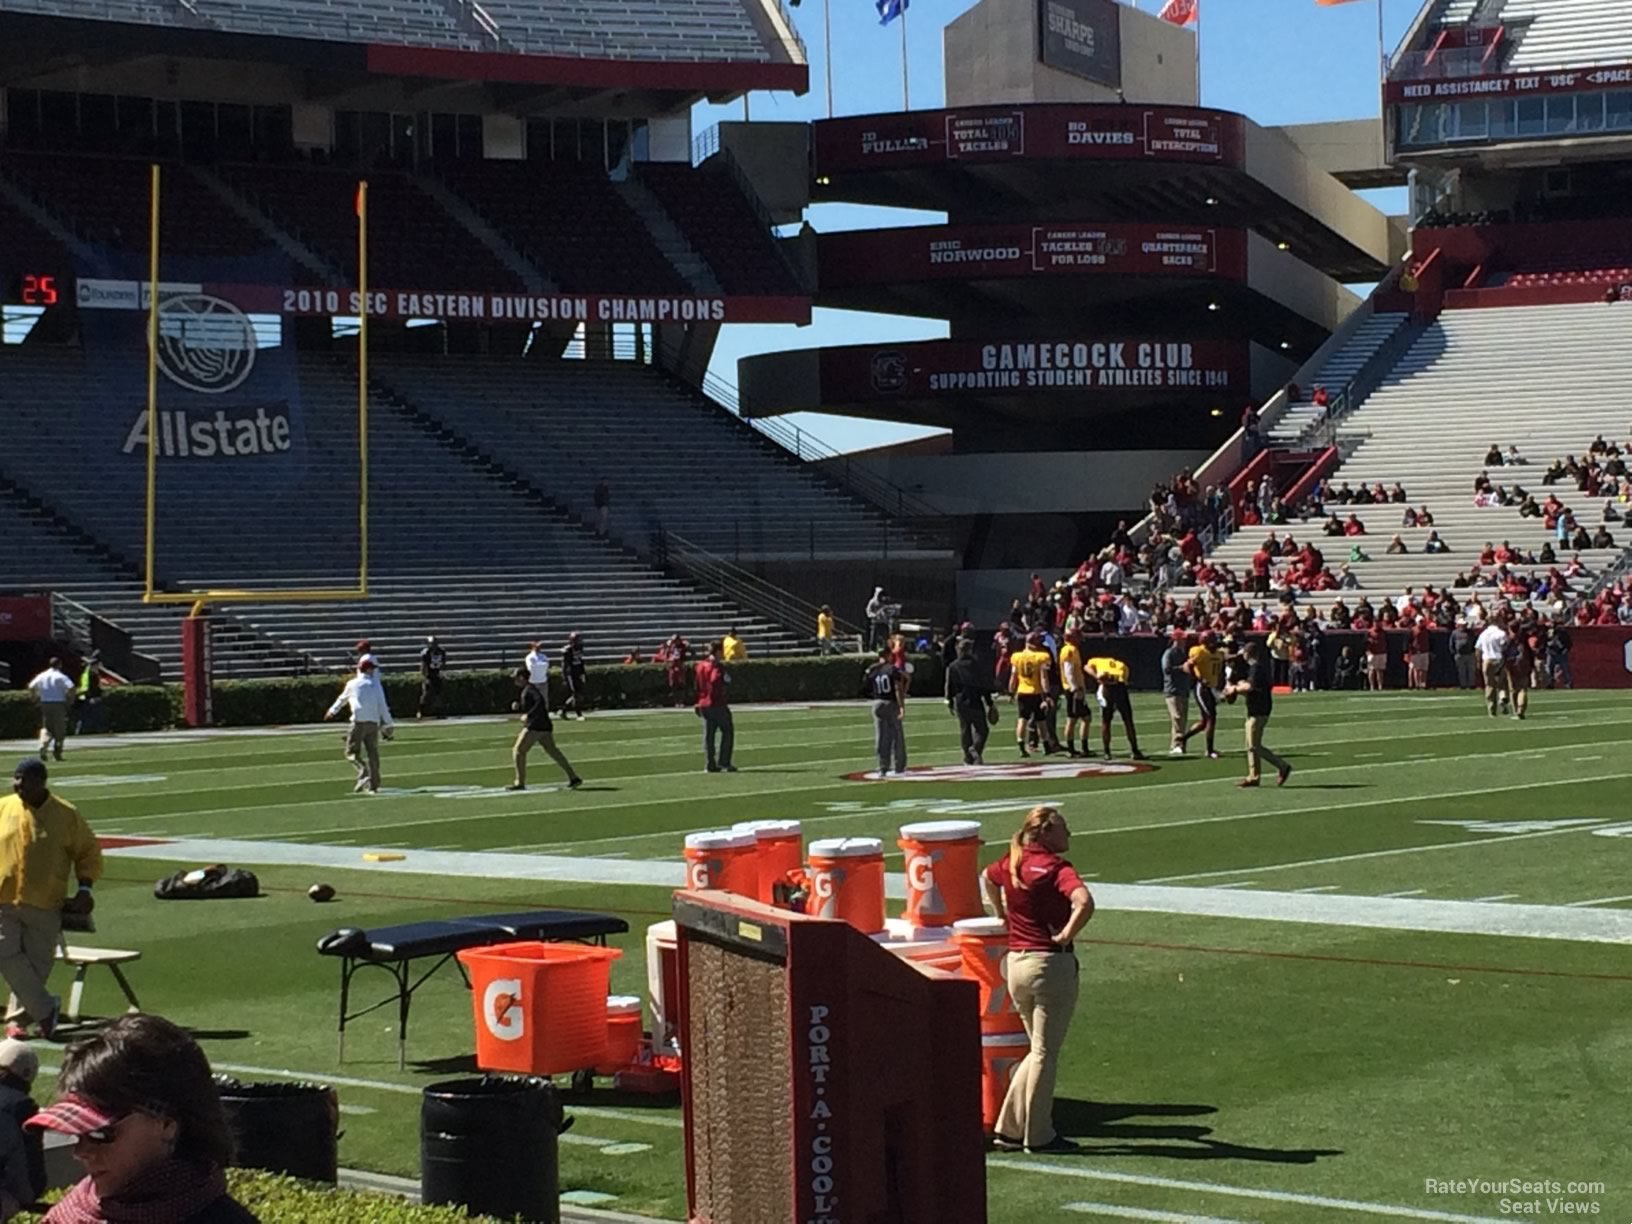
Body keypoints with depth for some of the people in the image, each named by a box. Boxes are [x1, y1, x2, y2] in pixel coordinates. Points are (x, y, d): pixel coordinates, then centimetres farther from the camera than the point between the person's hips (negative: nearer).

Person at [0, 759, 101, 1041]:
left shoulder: (67, 815, -2)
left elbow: (89, 852, 7)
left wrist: (84, 888, -5)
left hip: (45, 905, -1)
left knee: (36, 963, 2)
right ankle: (45, 1009, 1)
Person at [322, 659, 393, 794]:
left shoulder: (352, 684, 9)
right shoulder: (376, 685, 8)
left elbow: (342, 699, 26)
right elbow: (383, 706, 3)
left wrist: (333, 711, 44)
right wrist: (388, 725, 6)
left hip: (359, 722, -2)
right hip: (374, 723, 2)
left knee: (352, 752, 1)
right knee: (373, 753, 8)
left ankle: (364, 773, -25)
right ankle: (374, 785, 7)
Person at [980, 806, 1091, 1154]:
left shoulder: (1012, 863, 7)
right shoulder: (1056, 868, -14)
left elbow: (987, 878, 30)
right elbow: (1084, 903, -31)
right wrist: (1066, 936, -17)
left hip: (1015, 962, 7)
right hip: (1051, 963, -7)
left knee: (1040, 1049, 19)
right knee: (1046, 1052, 4)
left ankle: (1009, 1126, 18)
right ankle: (1038, 1135, 9)